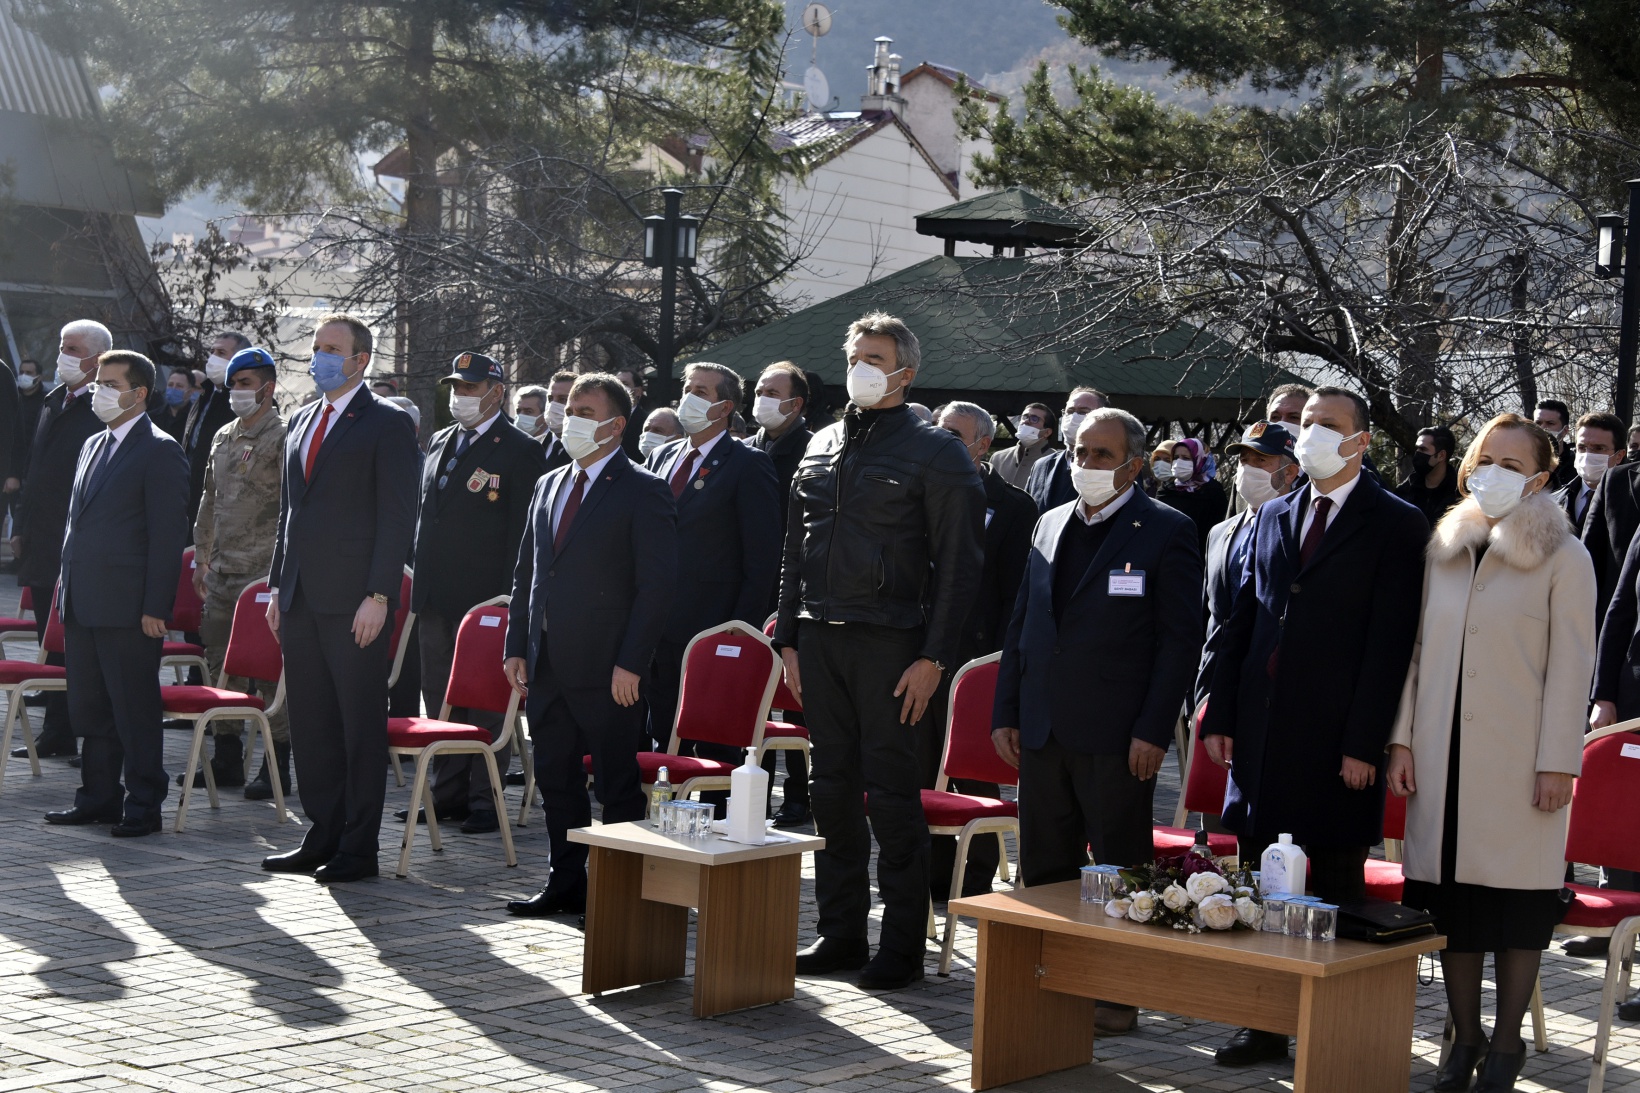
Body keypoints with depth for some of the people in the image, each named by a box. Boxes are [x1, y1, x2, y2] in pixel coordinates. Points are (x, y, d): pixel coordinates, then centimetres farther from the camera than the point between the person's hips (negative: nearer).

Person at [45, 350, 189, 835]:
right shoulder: (94, 447, 17)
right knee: (90, 709, 13)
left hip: (128, 609, -8)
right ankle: (98, 797, 23)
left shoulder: (160, 452, -9)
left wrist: (155, 609, -17)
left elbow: (168, 535, -13)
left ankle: (142, 806, 6)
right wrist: (67, 588, 15)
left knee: (135, 712, -1)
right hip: (82, 604, 8)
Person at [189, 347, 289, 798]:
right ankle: (227, 757, 21)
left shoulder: (283, 438, -8)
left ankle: (277, 765, 1)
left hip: (264, 571, -8)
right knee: (219, 660, 11)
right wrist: (201, 555, 20)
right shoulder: (223, 438, 16)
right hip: (222, 570, 8)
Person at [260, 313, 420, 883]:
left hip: (355, 601, -7)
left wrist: (378, 596, -17)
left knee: (361, 725, -1)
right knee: (310, 724, 11)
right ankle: (322, 836, 21)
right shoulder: (301, 423, 17)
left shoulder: (388, 424, -5)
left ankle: (358, 848, 6)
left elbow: (397, 517, -11)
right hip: (302, 598, 7)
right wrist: (279, 585, 15)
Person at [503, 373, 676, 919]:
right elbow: (526, 574, 19)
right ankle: (565, 884, 23)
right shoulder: (548, 486, 16)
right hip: (546, 666, 7)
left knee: (617, 788, 0)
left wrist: (630, 664, -16)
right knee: (556, 781, 13)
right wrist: (516, 647, 10)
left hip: (607, 670, -7)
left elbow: (657, 583, -11)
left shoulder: (643, 492, -6)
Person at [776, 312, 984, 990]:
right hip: (819, 640, 6)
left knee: (892, 794, -3)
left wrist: (934, 658, -13)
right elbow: (795, 551, 19)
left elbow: (958, 564, -7)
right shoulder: (822, 446, 15)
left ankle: (902, 948, 5)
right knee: (832, 789, 9)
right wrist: (788, 638, 12)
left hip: (889, 644, -6)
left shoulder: (935, 452, -3)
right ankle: (840, 933, 19)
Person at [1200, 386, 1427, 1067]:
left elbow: (1390, 643, -9)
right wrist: (1219, 717, 7)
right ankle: (1265, 1028, 19)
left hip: (1336, 742, -5)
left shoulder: (1396, 525, -3)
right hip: (1262, 732, 5)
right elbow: (1241, 621, 14)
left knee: (1336, 890, 3)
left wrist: (1365, 745, -14)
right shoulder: (1273, 517, 14)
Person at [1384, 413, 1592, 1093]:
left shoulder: (1563, 557, -1)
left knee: (1516, 904, 1)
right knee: (1450, 899, 6)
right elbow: (1416, 651, 13)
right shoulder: (1441, 550, 12)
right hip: (1442, 755, 4)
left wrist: (1558, 762, -10)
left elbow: (1570, 666, -5)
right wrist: (1401, 740, 6)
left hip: (1518, 758, -4)